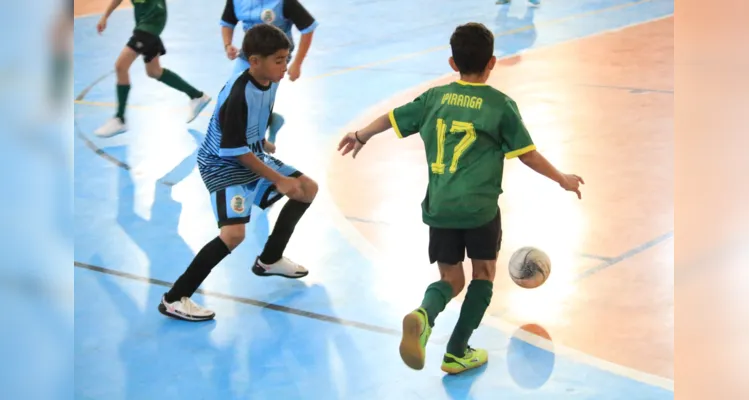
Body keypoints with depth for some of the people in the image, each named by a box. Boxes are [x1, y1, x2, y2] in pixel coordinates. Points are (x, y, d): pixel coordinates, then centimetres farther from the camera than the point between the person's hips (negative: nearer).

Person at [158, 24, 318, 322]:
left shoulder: (270, 81, -5)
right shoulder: (237, 96, -31)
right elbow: (236, 152, -25)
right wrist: (278, 180, -20)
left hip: (253, 156, 9)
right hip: (222, 165, -9)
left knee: (308, 189, 13)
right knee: (234, 233, -27)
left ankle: (269, 260, 28)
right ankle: (174, 299, -17)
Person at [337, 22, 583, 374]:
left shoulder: (436, 97, 7)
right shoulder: (501, 104, -3)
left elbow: (391, 119, 16)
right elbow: (527, 154, 0)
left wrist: (361, 136, 35)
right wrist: (562, 179, 15)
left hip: (439, 206, 3)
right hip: (480, 207, -3)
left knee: (451, 280, 15)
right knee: (484, 272, 18)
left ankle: (423, 315, -19)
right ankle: (457, 353, 12)